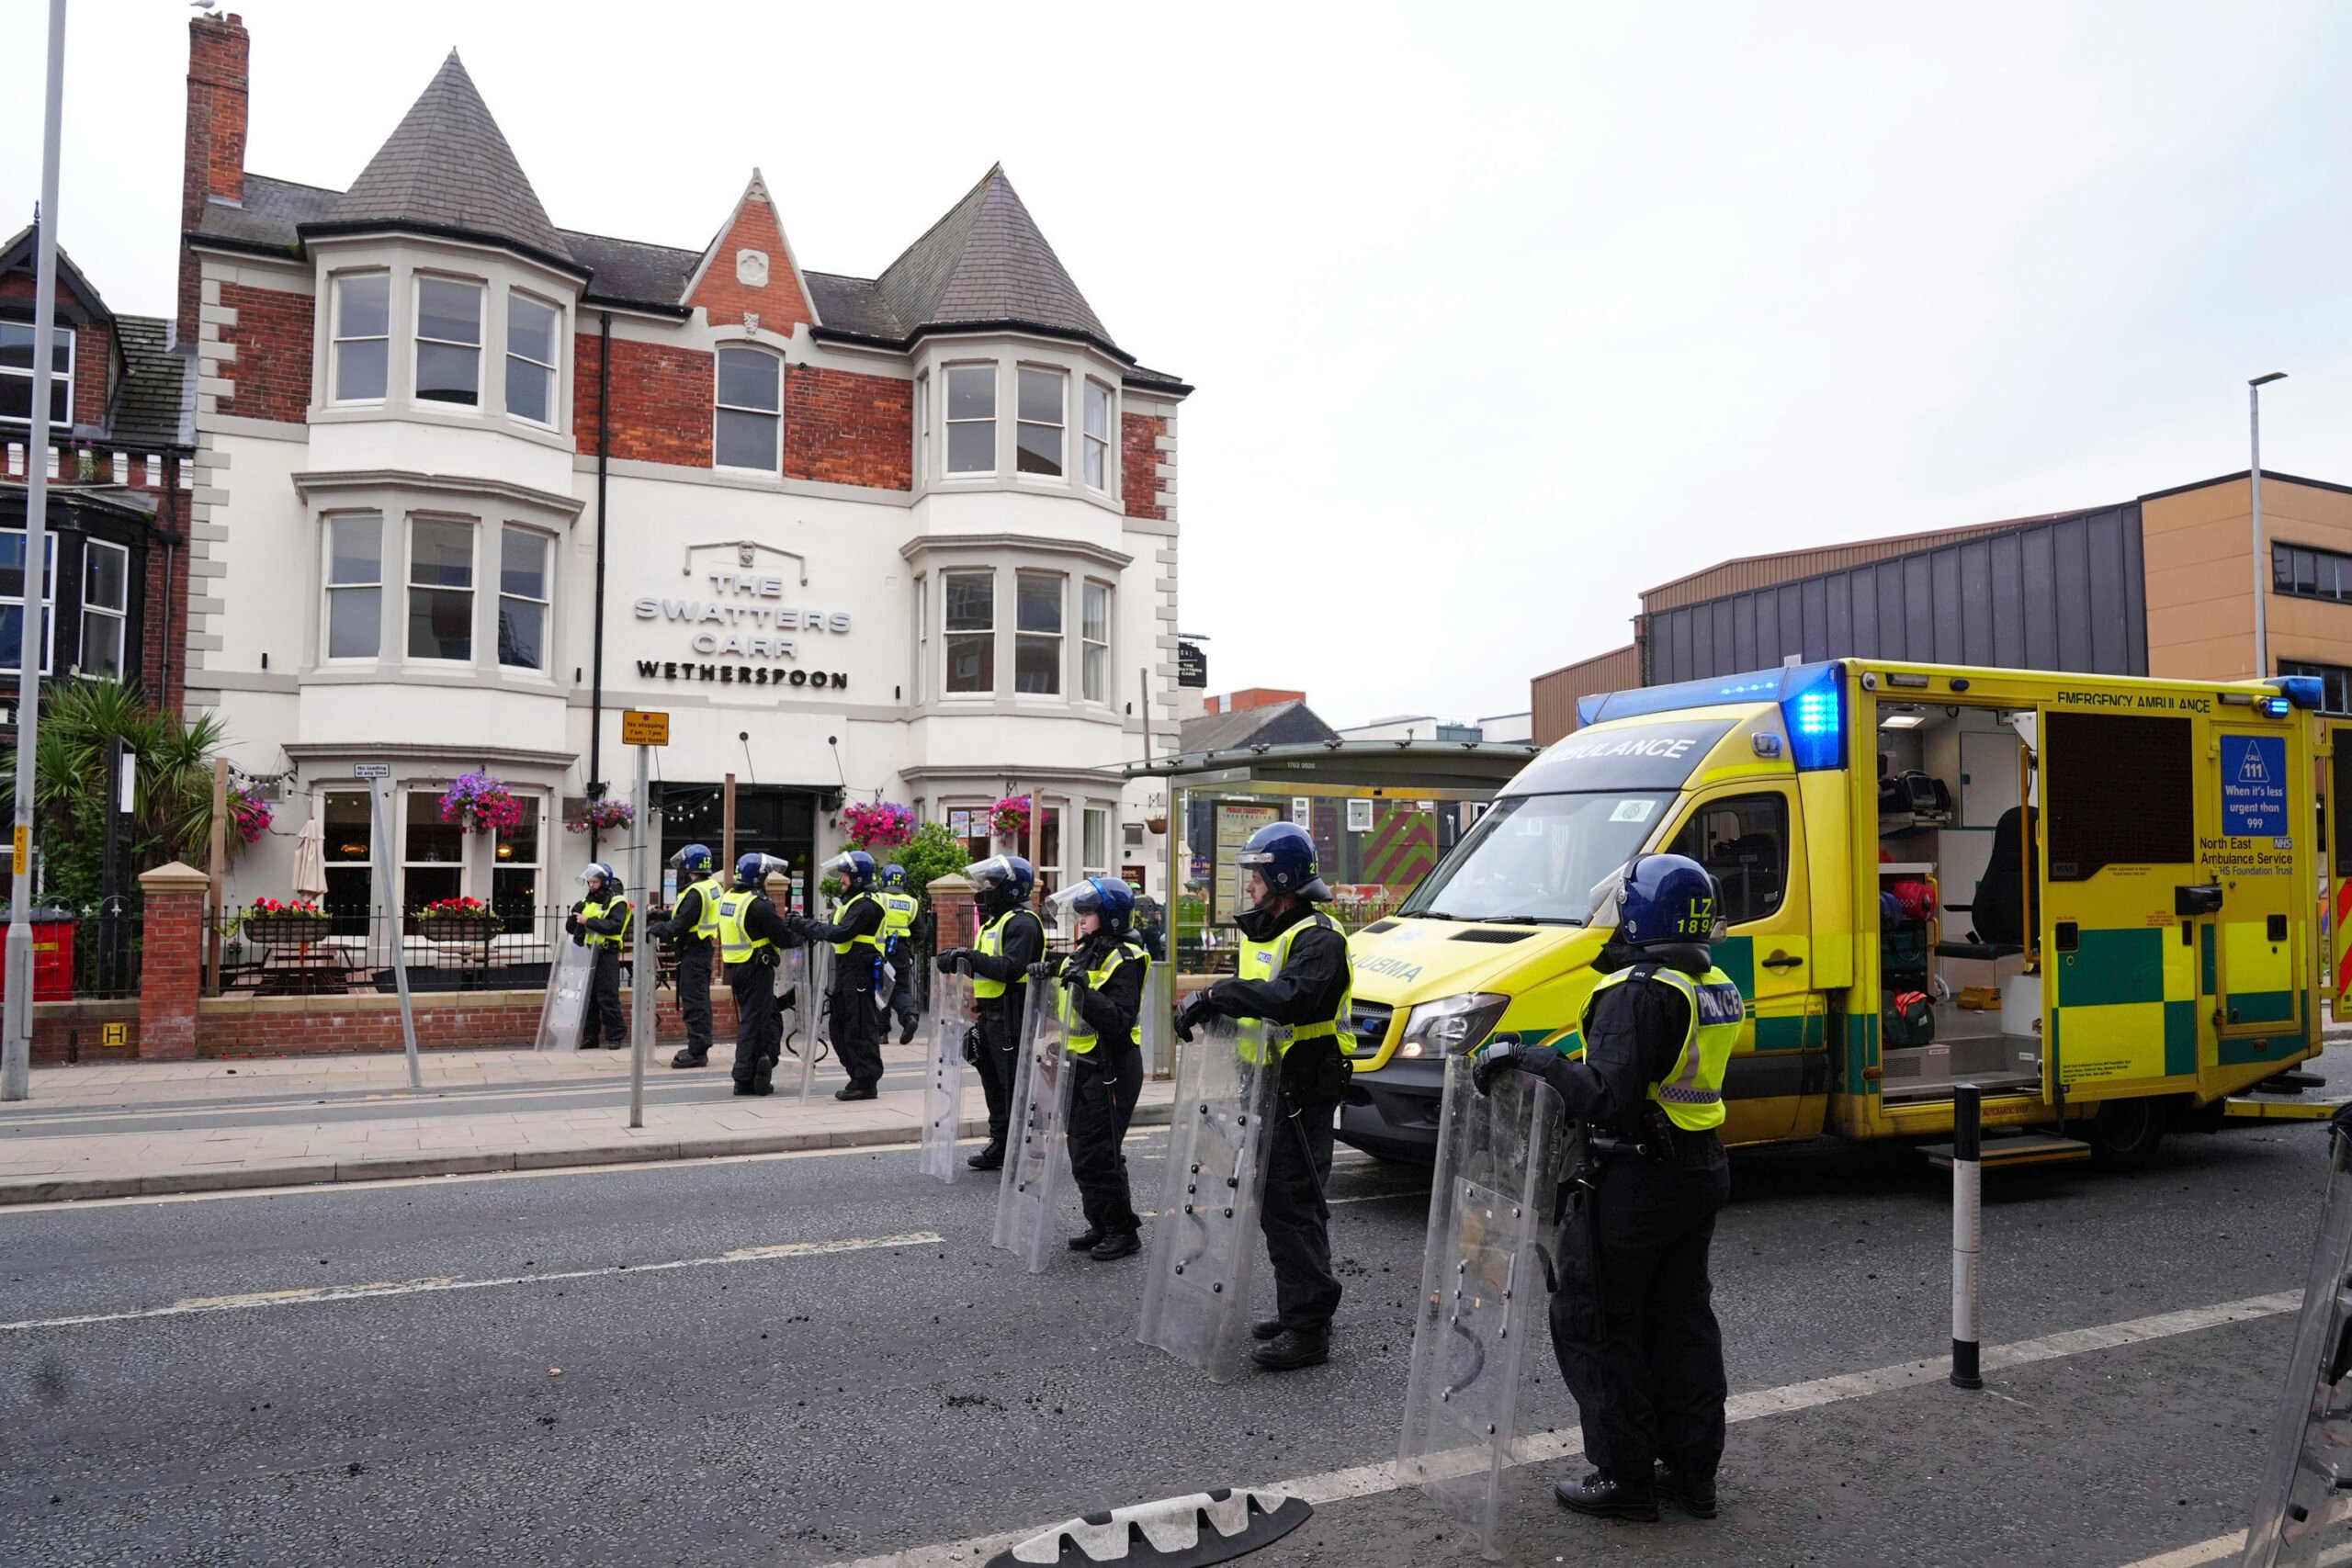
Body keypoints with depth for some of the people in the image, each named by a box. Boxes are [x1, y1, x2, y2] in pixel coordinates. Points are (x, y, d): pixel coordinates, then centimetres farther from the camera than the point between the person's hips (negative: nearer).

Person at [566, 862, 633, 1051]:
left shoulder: (617, 903, -3)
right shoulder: (588, 901, 17)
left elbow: (615, 925, -20)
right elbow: (570, 927, 16)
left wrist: (588, 921, -19)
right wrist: (575, 915, -4)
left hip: (606, 956, -7)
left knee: (607, 997, -6)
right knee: (588, 997, 8)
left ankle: (616, 1036, 2)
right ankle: (590, 1037, 14)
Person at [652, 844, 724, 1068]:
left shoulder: (696, 893, -19)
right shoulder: (714, 887, 9)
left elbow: (680, 925, -21)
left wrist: (655, 929, -10)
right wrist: (663, 917, 18)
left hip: (693, 952, -10)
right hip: (704, 948, 10)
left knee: (693, 1002, -6)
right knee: (701, 1001, 15)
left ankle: (697, 1052, -5)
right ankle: (699, 1048, 23)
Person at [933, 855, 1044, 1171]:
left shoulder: (1022, 922, -13)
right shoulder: (995, 920, 19)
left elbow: (1011, 968, -25)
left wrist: (972, 957, -23)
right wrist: (960, 960, 5)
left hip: (1011, 1015, -10)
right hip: (991, 1013, 10)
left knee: (1015, 1085, -7)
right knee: (993, 1081, 15)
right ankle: (1000, 1145, 25)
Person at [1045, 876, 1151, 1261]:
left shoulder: (1124, 960, -14)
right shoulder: (1085, 954, 13)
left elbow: (1119, 1021, -25)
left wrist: (1085, 989, -32)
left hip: (1110, 1069, -9)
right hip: (1083, 1066, 9)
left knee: (1100, 1153, -6)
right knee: (1081, 1150, 12)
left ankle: (1123, 1232, 6)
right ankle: (1100, 1225, 23)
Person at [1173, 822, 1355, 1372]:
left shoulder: (1319, 938, -15)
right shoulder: (1265, 934, 17)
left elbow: (1291, 998, -32)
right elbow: (1253, 998, 20)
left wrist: (1216, 995, -30)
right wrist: (1210, 1006, 0)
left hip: (1304, 1093, -10)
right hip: (1271, 1085, 10)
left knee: (1291, 1205, -9)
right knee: (1277, 1203, 15)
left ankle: (1308, 1330, -2)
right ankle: (1298, 1311, 26)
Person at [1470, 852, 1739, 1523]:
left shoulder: (1640, 994, -23)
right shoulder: (1714, 988, 7)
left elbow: (1607, 1100, -29)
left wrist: (1527, 1057, -25)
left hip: (1636, 1183, -9)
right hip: (1700, 1172, 9)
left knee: (1592, 1323, 4)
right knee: (1682, 1319, 18)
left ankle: (1627, 1477, 11)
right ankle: (1693, 1472, 26)